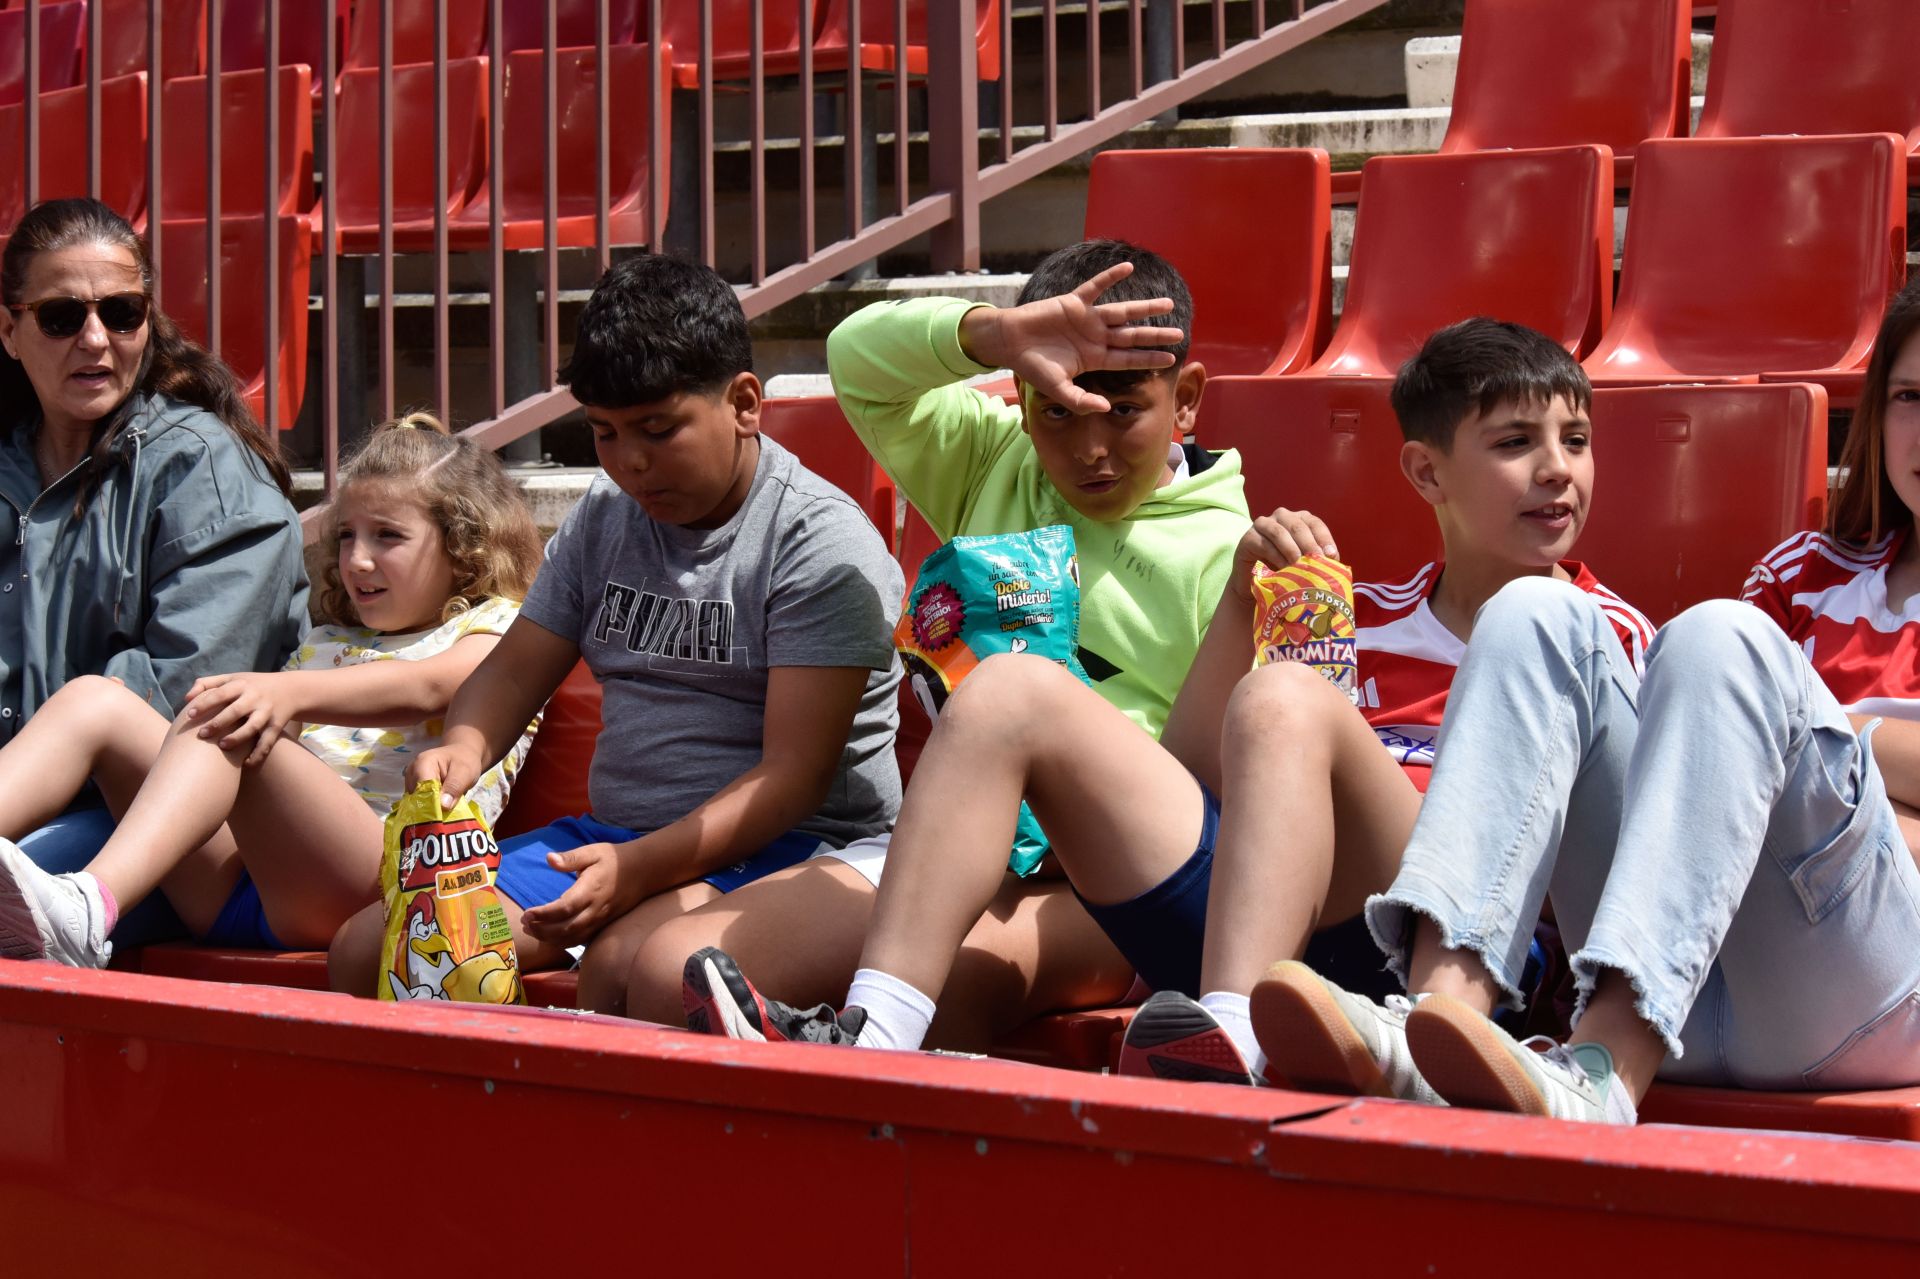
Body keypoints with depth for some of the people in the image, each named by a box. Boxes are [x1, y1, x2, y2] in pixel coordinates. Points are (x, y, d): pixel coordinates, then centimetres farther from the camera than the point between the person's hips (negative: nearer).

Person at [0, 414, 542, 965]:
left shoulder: (496, 632, 13)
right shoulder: (323, 645, 37)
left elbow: (424, 688, -10)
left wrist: (291, 692, -28)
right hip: (229, 884, 7)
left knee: (234, 726, -32)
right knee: (94, 700, -9)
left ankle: (88, 909, -56)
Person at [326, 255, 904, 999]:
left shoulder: (821, 543, -10)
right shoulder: (602, 522, 13)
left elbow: (794, 776, -17)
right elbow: (515, 671, 17)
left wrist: (640, 868, -28)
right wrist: (463, 750, -9)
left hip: (783, 848, -7)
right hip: (612, 834, 7)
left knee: (623, 963, -38)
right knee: (368, 951, -10)